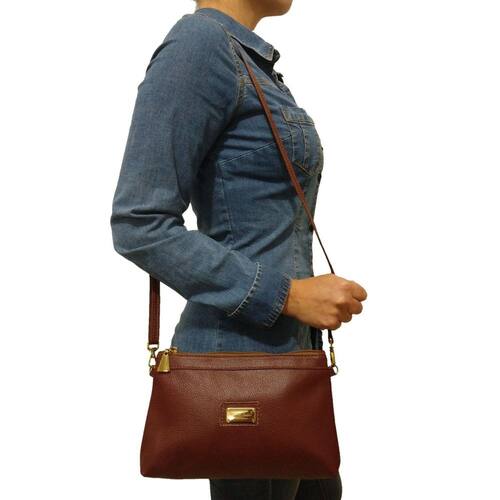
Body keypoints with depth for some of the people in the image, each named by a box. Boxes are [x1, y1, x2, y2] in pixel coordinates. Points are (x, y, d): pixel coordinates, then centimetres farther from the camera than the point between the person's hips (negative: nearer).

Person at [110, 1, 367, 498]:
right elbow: (140, 227, -23)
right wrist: (291, 297, -22)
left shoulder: (248, 65, 12)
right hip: (246, 354, -10)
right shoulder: (196, 46, -18)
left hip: (282, 344, 10)